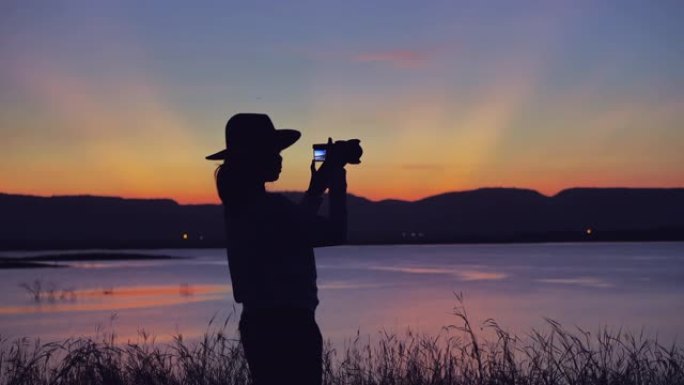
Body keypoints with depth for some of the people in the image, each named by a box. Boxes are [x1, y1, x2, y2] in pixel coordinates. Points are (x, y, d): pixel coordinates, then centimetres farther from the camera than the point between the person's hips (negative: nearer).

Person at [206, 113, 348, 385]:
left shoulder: (241, 205, 10)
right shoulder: (270, 207, -19)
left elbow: (296, 225, 24)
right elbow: (335, 233, -14)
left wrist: (319, 184, 23)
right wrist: (337, 182, -2)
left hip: (258, 323, 10)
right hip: (287, 326, -10)